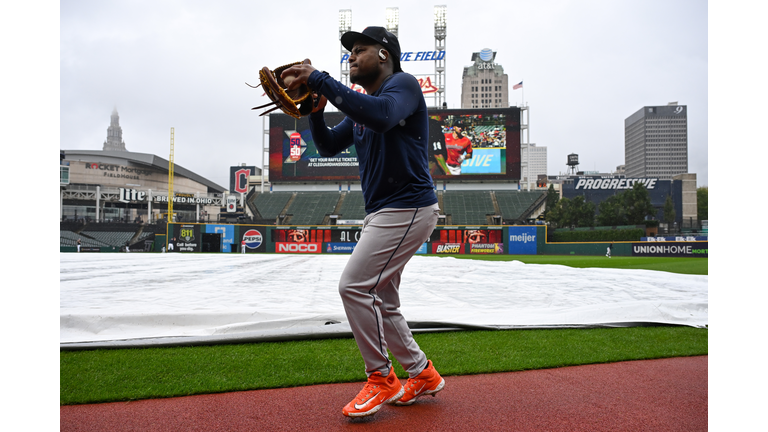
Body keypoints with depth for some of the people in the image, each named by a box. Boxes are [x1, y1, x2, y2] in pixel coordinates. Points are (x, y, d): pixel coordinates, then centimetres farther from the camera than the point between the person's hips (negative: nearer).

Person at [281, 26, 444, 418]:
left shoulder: (402, 84, -9)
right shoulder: (360, 107, 18)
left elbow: (382, 116, -32)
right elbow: (328, 146, 20)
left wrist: (320, 80, -28)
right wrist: (315, 109, 1)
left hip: (408, 209, -10)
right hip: (380, 213, 10)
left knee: (354, 285, -14)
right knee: (381, 303, 13)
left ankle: (382, 379, 2)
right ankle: (423, 375, 26)